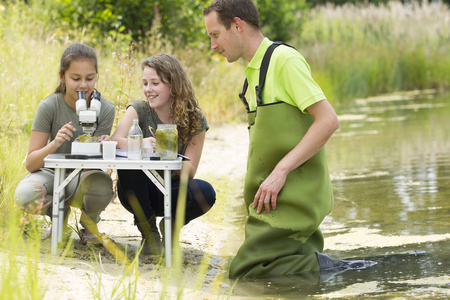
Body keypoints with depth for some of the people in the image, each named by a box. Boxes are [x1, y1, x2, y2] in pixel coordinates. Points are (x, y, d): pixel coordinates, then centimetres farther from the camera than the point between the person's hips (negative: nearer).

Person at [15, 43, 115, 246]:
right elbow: (30, 164, -16)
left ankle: (89, 222, 1)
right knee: (25, 195, -36)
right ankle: (60, 215, 3)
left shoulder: (105, 109, -12)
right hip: (51, 173, 0)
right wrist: (54, 144, -35)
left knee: (102, 185, -38)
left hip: (83, 176, 0)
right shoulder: (49, 107, -15)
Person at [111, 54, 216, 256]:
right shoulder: (139, 110, -6)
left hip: (171, 194, 0)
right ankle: (148, 229, -12)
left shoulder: (195, 120, -5)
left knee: (204, 192, -31)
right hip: (138, 193, 0)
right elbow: (115, 141, -25)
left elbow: (189, 171, -11)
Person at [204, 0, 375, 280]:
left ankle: (323, 267, -9)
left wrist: (280, 171, -21)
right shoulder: (255, 69, 18)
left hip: (291, 198, -10)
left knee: (244, 273, -13)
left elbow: (328, 120, -18)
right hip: (275, 196, 10)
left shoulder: (285, 60, -11)